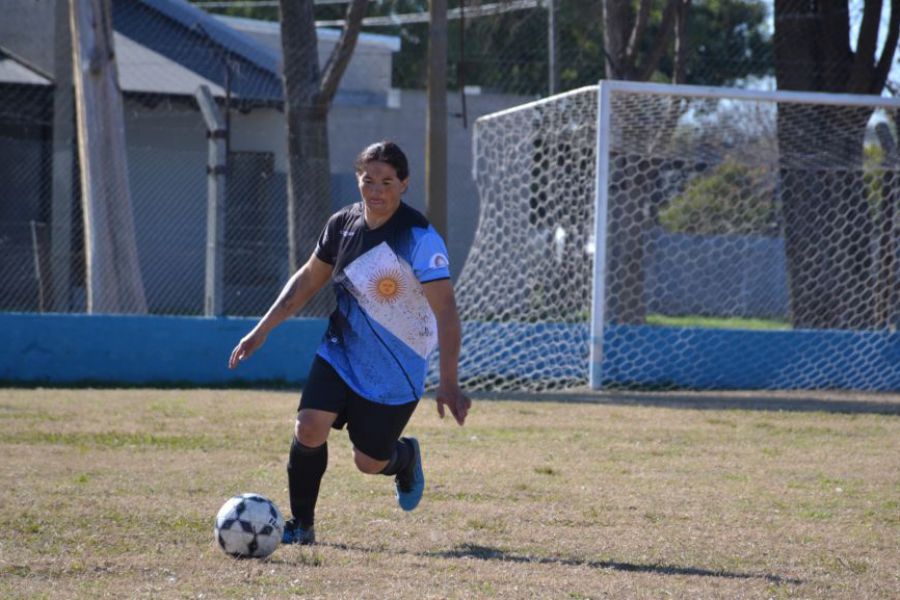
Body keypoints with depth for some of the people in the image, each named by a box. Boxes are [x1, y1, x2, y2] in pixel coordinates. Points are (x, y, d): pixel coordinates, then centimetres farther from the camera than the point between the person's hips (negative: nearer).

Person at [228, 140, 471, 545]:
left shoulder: (419, 238, -22)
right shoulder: (343, 224, -4)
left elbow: (445, 310, -26)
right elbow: (310, 278, 13)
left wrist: (448, 384, -34)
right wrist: (263, 329, 8)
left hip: (396, 374, -4)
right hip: (340, 355, 4)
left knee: (369, 462, 2)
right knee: (309, 430, -16)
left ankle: (405, 459, 40)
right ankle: (301, 526, 2)